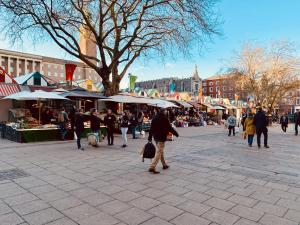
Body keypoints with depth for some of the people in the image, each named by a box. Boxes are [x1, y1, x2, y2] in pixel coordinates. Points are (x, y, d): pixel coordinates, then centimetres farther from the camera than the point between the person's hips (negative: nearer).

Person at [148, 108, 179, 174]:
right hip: (162, 137, -8)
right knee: (158, 153, -6)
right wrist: (176, 133, 3)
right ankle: (152, 167, -11)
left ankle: (164, 165, 33)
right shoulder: (164, 119, -12)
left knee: (161, 151, 20)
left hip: (155, 137, 8)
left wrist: (150, 137, 13)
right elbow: (169, 128, -10)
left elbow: (151, 129, 9)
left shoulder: (154, 119, 9)